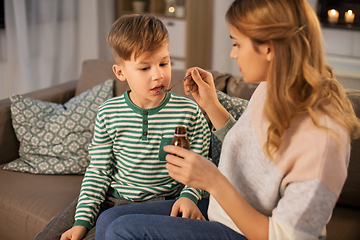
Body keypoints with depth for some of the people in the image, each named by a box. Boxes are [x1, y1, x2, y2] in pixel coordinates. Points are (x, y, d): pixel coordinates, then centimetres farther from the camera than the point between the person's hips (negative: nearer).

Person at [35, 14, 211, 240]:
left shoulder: (190, 113, -11)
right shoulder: (108, 114, -5)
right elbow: (98, 171, -1)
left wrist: (188, 196, -21)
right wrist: (82, 221, -7)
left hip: (155, 204, -3)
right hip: (109, 198, 4)